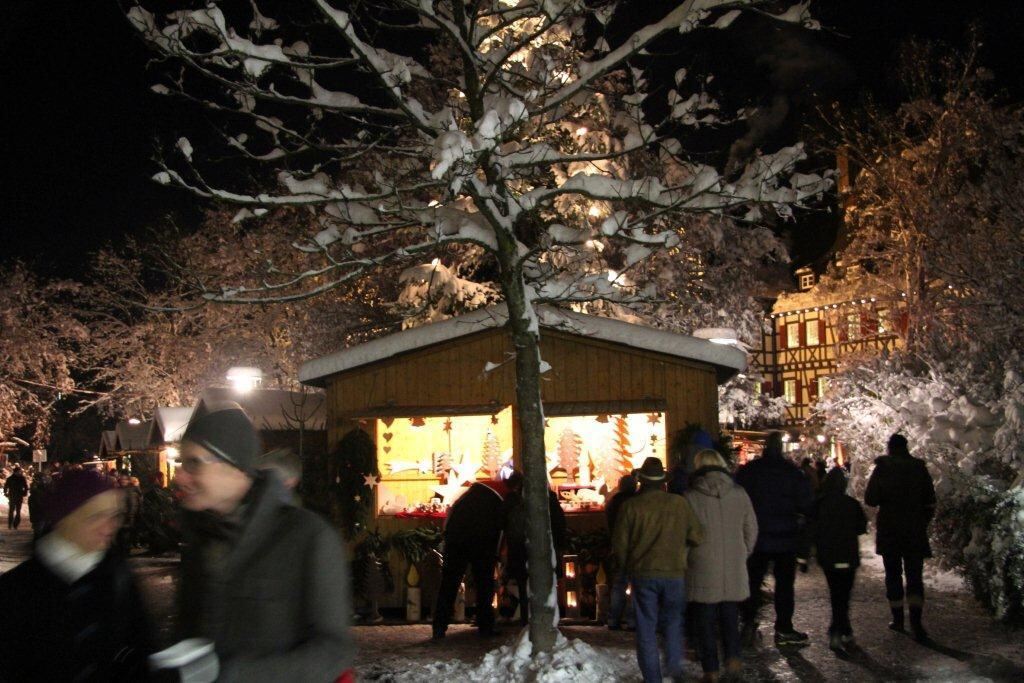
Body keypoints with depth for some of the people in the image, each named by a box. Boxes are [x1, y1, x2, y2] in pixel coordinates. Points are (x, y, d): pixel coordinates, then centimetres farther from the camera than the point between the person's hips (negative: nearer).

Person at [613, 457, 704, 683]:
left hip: (643, 573, -1)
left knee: (646, 627, 7)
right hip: (675, 572, 1)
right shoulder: (679, 503, -5)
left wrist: (627, 566, 14)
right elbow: (697, 537, 0)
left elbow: (619, 543, -4)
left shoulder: (631, 505, -7)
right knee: (673, 621, 21)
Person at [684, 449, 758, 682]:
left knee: (705, 619, 7)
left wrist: (685, 558, 11)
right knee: (730, 615, 19)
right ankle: (733, 656, 7)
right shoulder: (739, 493, -1)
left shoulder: (691, 497, -10)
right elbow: (751, 529, 6)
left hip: (703, 569, -3)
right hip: (734, 568, 3)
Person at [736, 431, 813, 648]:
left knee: (752, 581, 12)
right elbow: (806, 505, -6)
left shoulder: (747, 470, -3)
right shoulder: (793, 472, -8)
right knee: (784, 583, 6)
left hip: (755, 538, 2)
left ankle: (748, 624, 10)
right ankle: (783, 630, 7)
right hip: (785, 538, -1)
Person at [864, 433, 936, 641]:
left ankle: (898, 619, 12)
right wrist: (923, 523, 15)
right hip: (915, 530, 1)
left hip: (889, 530, -1)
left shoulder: (882, 469, -6)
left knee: (893, 574, 10)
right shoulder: (919, 468, 1)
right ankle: (916, 621, -14)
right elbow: (930, 502, 4)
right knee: (915, 575, 1)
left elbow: (870, 499, -7)